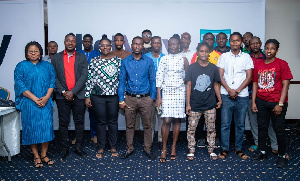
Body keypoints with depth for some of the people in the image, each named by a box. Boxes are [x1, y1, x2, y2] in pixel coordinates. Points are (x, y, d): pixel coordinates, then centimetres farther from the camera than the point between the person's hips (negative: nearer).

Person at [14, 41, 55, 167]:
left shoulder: (47, 66, 10)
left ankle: (44, 154, 14)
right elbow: (20, 85, -5)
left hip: (46, 103, 2)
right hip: (29, 103, -2)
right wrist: (35, 99, -14)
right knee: (31, 128, 2)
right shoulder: (21, 66, 3)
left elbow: (52, 82, 4)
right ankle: (36, 156, 15)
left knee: (46, 127, 1)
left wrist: (46, 97, -11)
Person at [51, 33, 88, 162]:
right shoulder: (56, 58, 8)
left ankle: (79, 147, 20)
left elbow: (84, 76, -3)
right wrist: (63, 92, -10)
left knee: (79, 122, 7)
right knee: (63, 123, 5)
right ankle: (64, 149, 16)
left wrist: (72, 92, -11)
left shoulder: (82, 57, 6)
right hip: (62, 96, 0)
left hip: (78, 95, 0)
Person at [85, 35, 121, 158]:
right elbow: (89, 80, 2)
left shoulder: (118, 61, 4)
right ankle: (101, 147, 21)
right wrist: (87, 96, -1)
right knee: (100, 122, 8)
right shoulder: (93, 61, 3)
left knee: (113, 121, 8)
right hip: (98, 96, 0)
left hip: (114, 96, 0)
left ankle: (113, 147, 22)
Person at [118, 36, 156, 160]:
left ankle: (147, 149, 22)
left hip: (145, 98, -1)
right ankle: (129, 149, 25)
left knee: (147, 125, 6)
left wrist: (152, 98, -1)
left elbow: (152, 80, 4)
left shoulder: (149, 61, 2)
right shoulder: (125, 62, 4)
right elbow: (122, 81, 5)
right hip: (130, 98, 1)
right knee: (129, 125, 10)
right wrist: (121, 100, 0)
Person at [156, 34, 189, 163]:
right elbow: (159, 77, 1)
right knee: (166, 121, -7)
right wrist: (158, 97, -4)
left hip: (180, 92, 1)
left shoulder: (183, 59, 7)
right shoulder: (164, 59, 4)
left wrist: (186, 66, -8)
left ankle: (173, 147, 18)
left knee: (177, 120, 5)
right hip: (166, 91, -1)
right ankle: (164, 149, 6)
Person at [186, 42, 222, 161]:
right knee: (191, 128, 4)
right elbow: (188, 86, -2)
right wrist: (188, 104, -5)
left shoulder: (213, 68, 4)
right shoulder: (192, 67, -1)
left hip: (210, 105, 2)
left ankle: (211, 150, 24)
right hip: (195, 105, -1)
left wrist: (220, 100, 5)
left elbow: (216, 85, 11)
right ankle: (191, 150, 19)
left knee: (211, 129, 9)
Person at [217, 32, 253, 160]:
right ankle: (225, 149, 14)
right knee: (225, 124, 2)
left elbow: (249, 77, 2)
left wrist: (237, 90, -10)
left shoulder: (247, 57, 8)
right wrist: (229, 90, -10)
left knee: (240, 124, 8)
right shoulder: (224, 57, 8)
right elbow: (220, 76, 2)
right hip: (226, 95, 0)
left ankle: (238, 149, 21)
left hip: (242, 95, 1)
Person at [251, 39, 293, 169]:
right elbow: (255, 84, 9)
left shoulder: (282, 64, -4)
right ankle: (262, 152, 27)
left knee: (279, 129, 4)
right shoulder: (258, 64, 8)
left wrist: (280, 104, -13)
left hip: (277, 103, -3)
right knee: (262, 127, 12)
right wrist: (253, 102, 4)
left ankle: (282, 156, 19)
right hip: (261, 102, 4)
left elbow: (285, 85, -7)